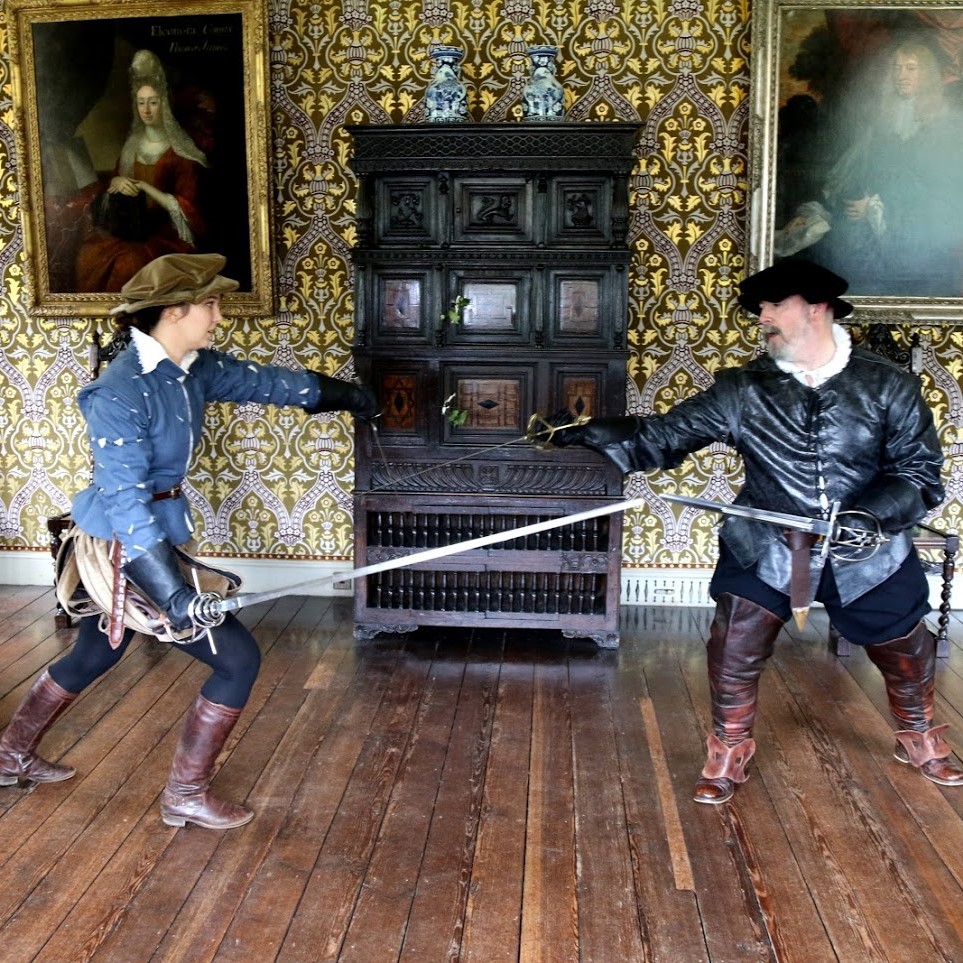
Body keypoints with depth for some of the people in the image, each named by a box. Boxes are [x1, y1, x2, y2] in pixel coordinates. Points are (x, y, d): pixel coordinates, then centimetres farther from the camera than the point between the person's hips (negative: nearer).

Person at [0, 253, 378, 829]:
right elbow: (124, 500, -29)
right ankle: (187, 795, 13)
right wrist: (171, 590, -34)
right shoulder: (122, 393, -26)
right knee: (238, 657, -4)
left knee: (95, 655, 28)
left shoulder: (194, 369, -2)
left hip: (157, 533, 9)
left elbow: (263, 381, 13)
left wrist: (345, 394, 22)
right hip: (125, 548, -9)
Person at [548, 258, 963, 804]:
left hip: (870, 552, 1)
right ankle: (728, 759, 18)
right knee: (733, 654, -7)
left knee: (909, 656, 15)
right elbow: (665, 436, -12)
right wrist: (592, 434, -25)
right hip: (766, 549, 0)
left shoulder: (890, 387, -8)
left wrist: (874, 512, -26)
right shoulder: (743, 390, -8)